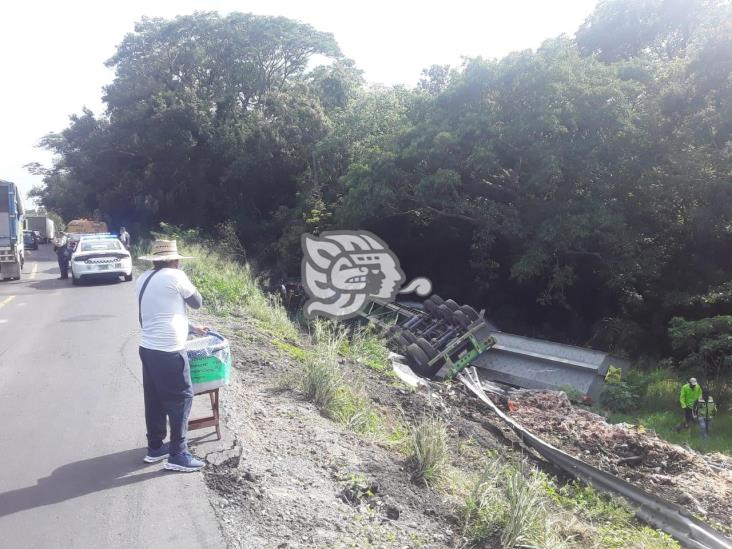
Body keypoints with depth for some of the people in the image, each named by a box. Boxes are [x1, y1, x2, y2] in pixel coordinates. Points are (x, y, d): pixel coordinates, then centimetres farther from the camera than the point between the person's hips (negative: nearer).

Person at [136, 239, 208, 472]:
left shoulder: (144, 278, 13)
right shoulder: (175, 276, -13)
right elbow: (197, 302, 0)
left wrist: (191, 328, 27)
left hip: (148, 348, 9)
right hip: (168, 352, -8)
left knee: (154, 400, 18)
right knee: (181, 400, 3)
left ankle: (155, 448, 30)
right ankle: (177, 455, 9)